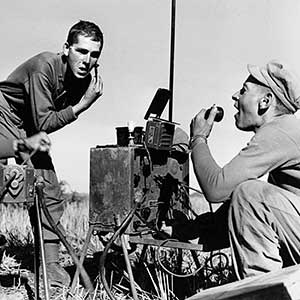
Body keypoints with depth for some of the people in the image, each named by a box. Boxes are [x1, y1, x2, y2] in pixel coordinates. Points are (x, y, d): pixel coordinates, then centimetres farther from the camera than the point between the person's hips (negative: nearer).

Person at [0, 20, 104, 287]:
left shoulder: (85, 77, -5)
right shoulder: (44, 67, -27)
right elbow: (43, 124, -28)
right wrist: (83, 105, -30)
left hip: (32, 133, 7)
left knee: (51, 196, 2)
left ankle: (51, 266, 11)